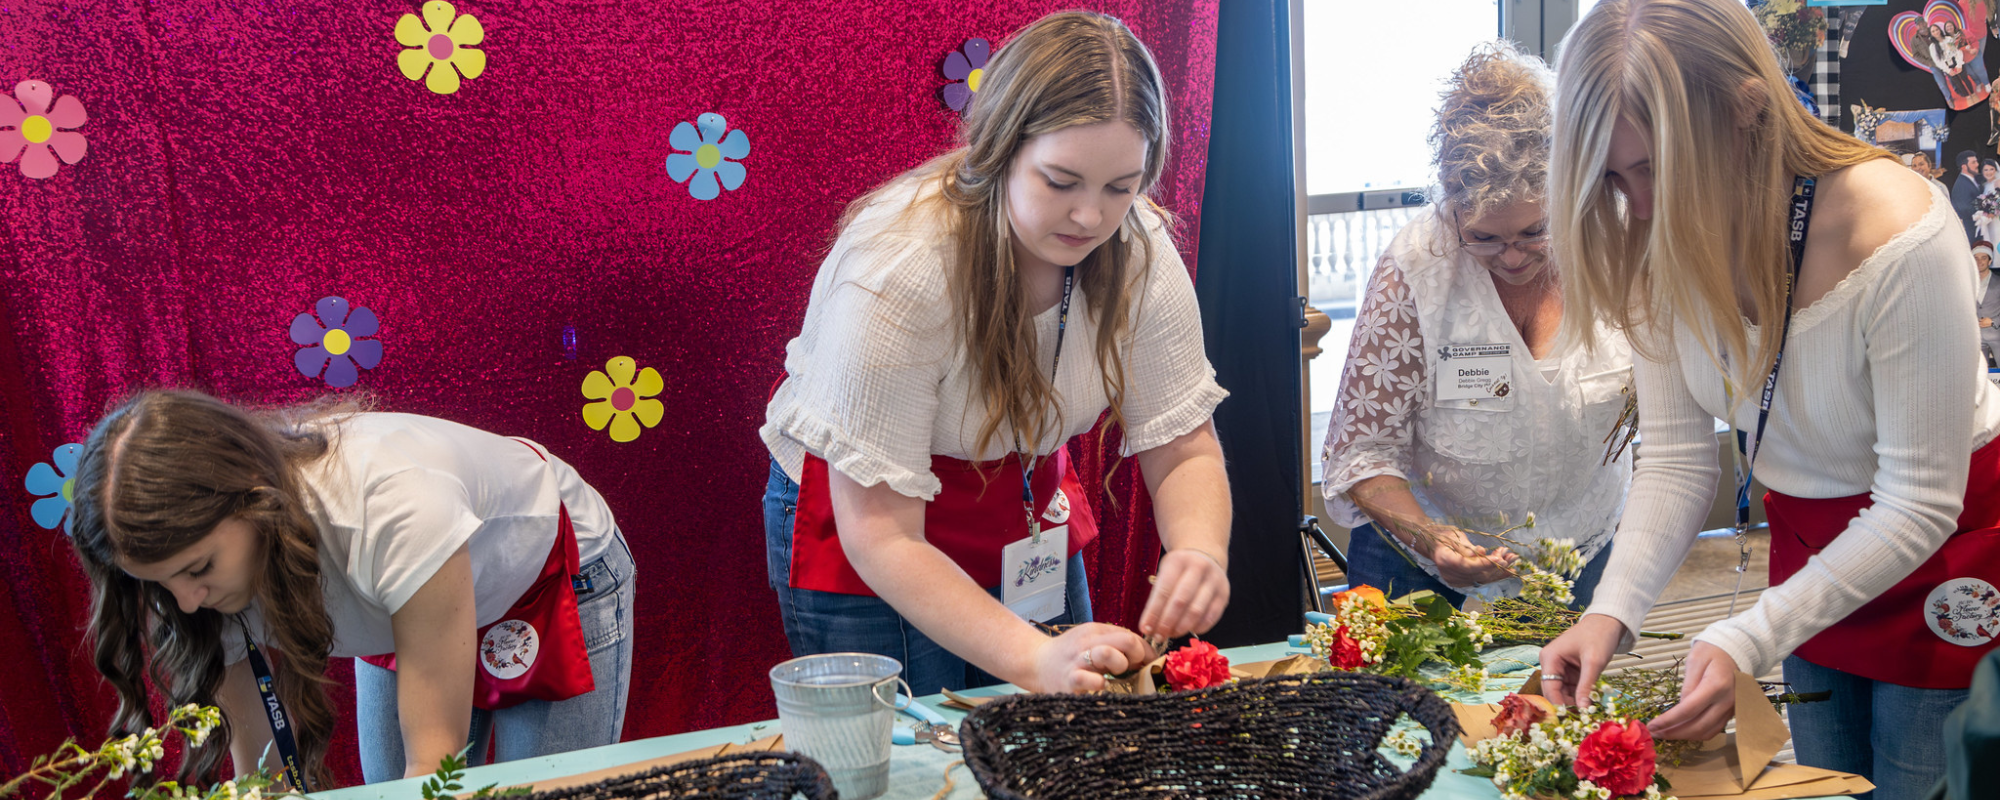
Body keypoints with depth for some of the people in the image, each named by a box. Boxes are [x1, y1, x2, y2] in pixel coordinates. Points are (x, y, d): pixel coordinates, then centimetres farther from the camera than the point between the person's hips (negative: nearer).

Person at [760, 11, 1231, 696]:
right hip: (859, 522, -4)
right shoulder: (895, 264, -32)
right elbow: (880, 535, -31)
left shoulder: (1139, 250, -17)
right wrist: (1035, 657, -42)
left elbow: (1183, 451, -12)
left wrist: (1200, 552, -35)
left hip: (1029, 518, 5)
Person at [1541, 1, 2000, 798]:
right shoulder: (1660, 241, -17)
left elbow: (1918, 505, -27)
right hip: (1809, 540, 5)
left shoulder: (1900, 238, -33)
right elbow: (1677, 457, -11)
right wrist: (1613, 610, -27)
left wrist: (1748, 640, -35)